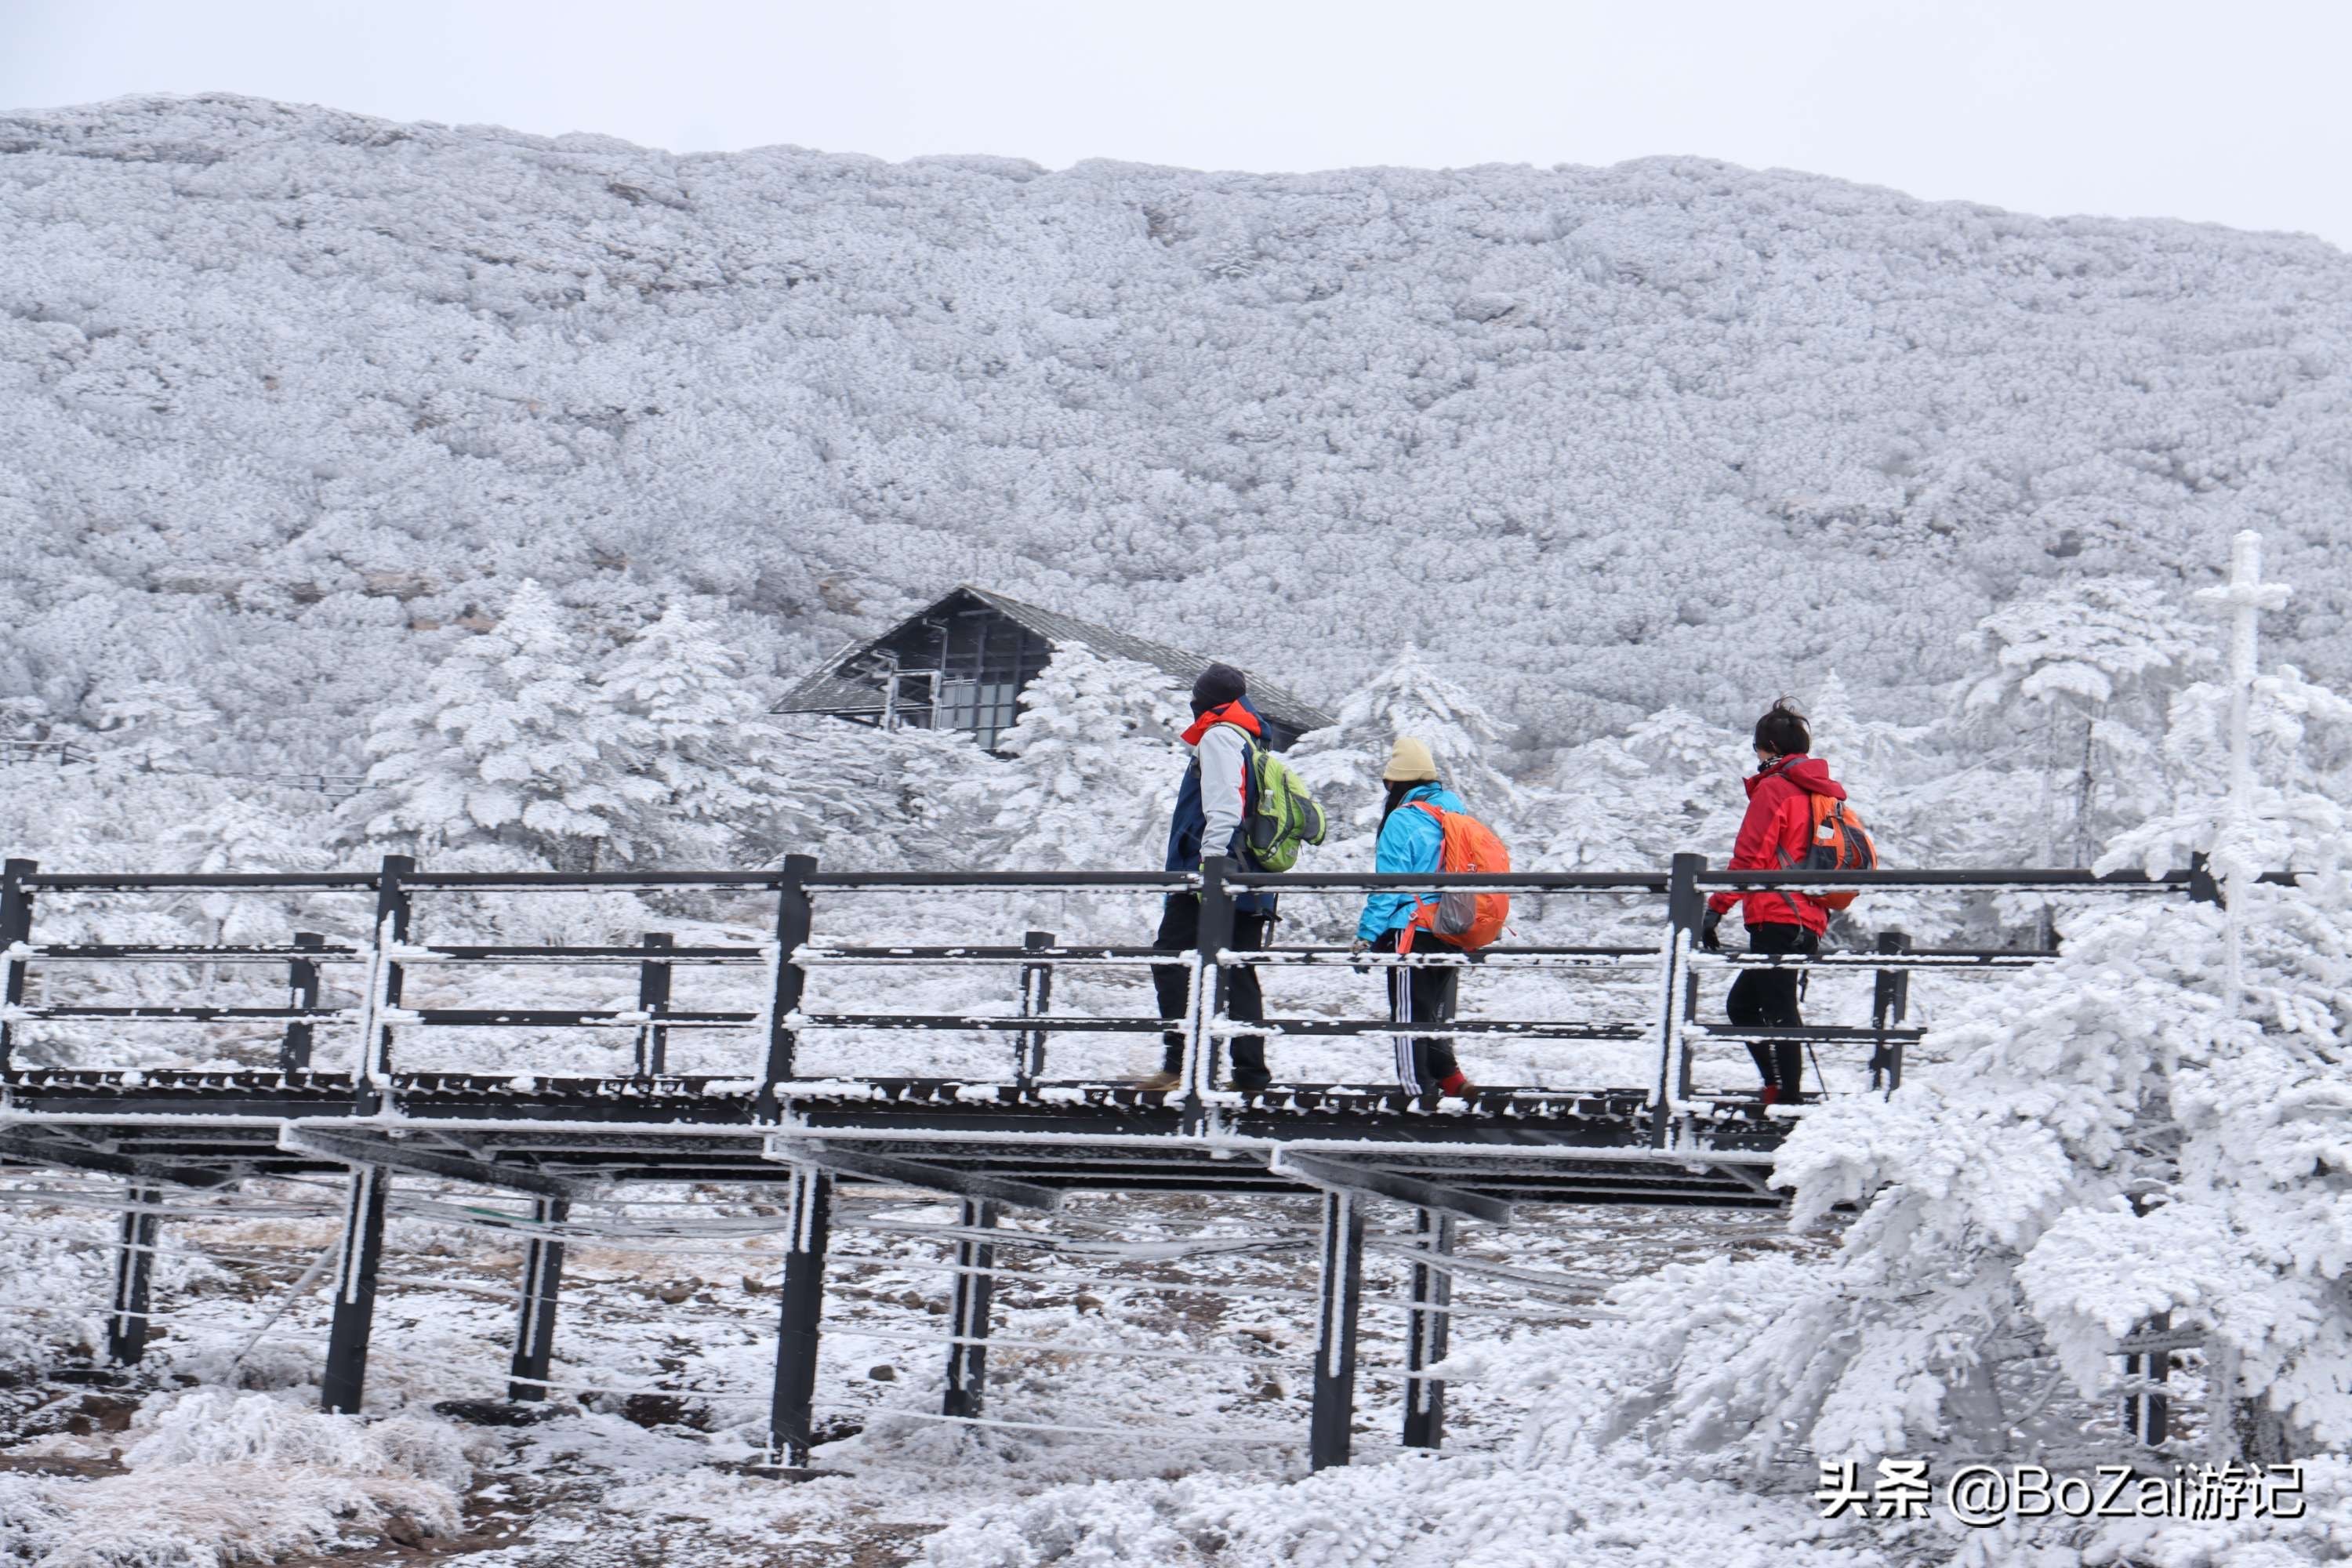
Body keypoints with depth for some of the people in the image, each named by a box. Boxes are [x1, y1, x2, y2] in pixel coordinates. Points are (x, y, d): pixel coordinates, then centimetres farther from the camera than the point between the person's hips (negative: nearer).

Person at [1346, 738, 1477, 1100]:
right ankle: (1449, 1079, 7)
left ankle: (1417, 1089, -1)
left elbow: (1389, 887, -14)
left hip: (1412, 931, -7)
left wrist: (1367, 935, -10)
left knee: (1410, 1016, -1)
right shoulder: (1457, 811, 9)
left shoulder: (1402, 821, -12)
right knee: (1437, 1012, 17)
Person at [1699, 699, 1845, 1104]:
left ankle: (1787, 1096, -16)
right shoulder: (1823, 792, 20)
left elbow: (1749, 856, -12)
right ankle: (1784, 1089, 6)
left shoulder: (1774, 789, -6)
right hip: (1810, 921, 9)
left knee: (1777, 1009, -11)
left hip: (1777, 918, -9)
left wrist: (1716, 908, -9)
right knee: (1742, 1004, 14)